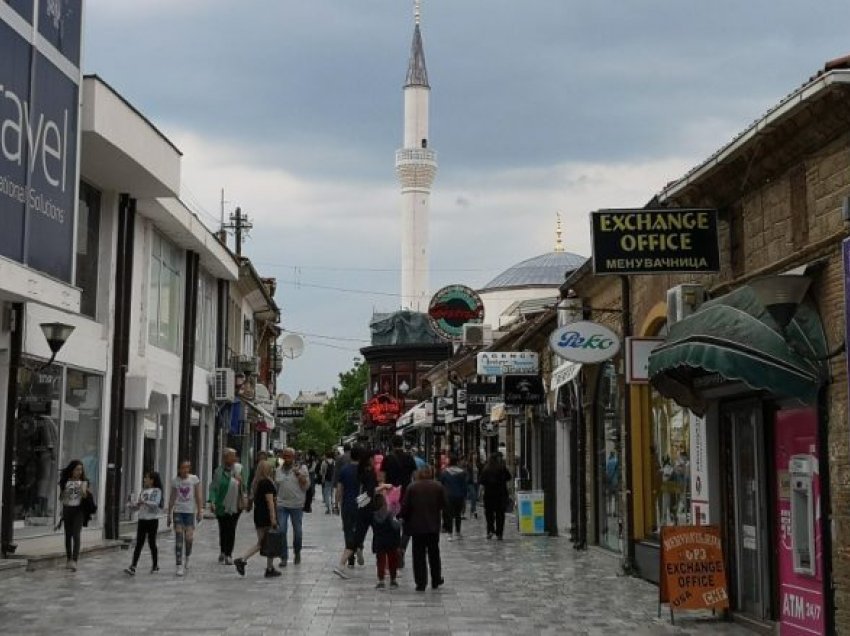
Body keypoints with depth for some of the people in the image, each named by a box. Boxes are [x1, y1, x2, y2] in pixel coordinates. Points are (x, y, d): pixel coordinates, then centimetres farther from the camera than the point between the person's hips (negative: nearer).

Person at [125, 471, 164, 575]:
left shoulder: (157, 491, -5)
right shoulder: (143, 491, 14)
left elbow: (156, 504, -19)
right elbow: (138, 505, 17)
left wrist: (145, 502, -31)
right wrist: (134, 506, -5)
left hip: (152, 520, -5)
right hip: (142, 520, 5)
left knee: (152, 543, 4)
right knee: (139, 544, -1)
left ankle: (155, 566, 19)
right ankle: (133, 567, -8)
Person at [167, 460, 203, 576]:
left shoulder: (194, 479, 0)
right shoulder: (175, 481, 4)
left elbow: (198, 497, 2)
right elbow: (172, 499, 10)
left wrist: (200, 511, -4)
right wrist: (169, 515, 10)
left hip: (190, 511, -1)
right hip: (178, 511, 1)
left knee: (189, 538, -6)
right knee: (179, 538, -6)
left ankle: (187, 556, 26)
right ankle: (179, 566, -4)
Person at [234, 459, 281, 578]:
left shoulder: (257, 482, 12)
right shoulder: (267, 483, -14)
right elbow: (270, 501, -17)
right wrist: (273, 518, -18)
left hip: (258, 515, 8)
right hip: (266, 515, -8)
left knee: (260, 543, 12)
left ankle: (242, 560, -2)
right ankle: (270, 569, 8)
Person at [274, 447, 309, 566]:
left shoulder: (301, 469, -1)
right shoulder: (278, 470, 9)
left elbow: (306, 486, -6)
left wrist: (298, 474, -17)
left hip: (297, 505, -2)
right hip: (281, 505, 2)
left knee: (297, 531, 9)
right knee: (281, 532, -5)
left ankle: (297, 553, 31)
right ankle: (284, 557, 2)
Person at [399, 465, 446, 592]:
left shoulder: (412, 487, -5)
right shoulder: (438, 487, -1)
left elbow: (405, 506, -7)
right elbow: (443, 504, 2)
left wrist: (402, 516, 10)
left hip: (416, 525, -2)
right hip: (433, 525, 2)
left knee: (419, 554, 3)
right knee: (434, 553, 16)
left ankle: (421, 583, 0)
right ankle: (436, 580, 23)